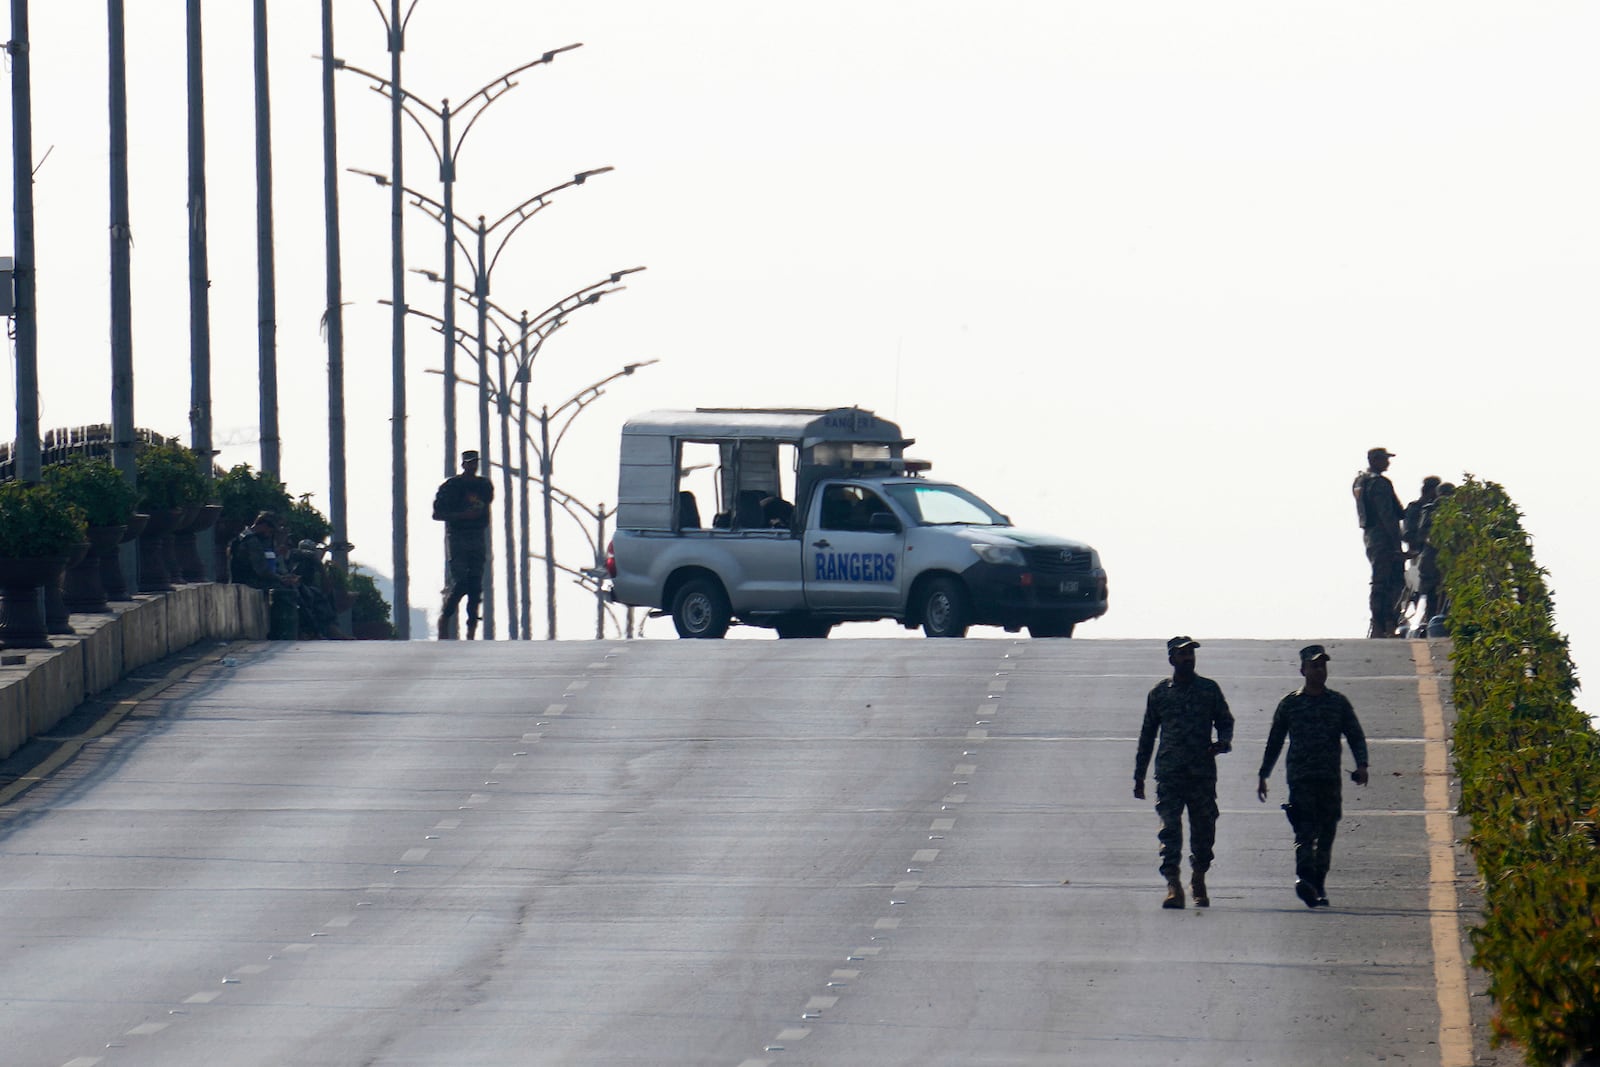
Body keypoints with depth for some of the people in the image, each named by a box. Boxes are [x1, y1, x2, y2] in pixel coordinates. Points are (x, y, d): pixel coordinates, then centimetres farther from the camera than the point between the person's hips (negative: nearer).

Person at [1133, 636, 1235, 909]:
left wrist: (1223, 742, -10)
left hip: (1203, 772, 1)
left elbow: (1225, 721, 15)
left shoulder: (1209, 690, 10)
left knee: (1203, 830, 6)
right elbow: (1147, 735, 15)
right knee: (1170, 829, -13)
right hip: (1169, 773, -1)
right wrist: (1139, 776, 14)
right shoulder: (1159, 694, 10)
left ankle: (1199, 880, 26)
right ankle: (1173, 885, -19)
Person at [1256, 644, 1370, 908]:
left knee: (1326, 835, 4)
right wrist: (1263, 776, 14)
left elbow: (1356, 736, 12)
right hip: (1300, 778, -3)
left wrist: (1361, 765, -5)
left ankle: (1318, 886, 12)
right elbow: (1274, 742, 15)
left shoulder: (1338, 703, 12)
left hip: (1331, 778, 3)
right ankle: (1304, 877, -32)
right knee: (1305, 830, -18)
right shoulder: (1290, 704, 9)